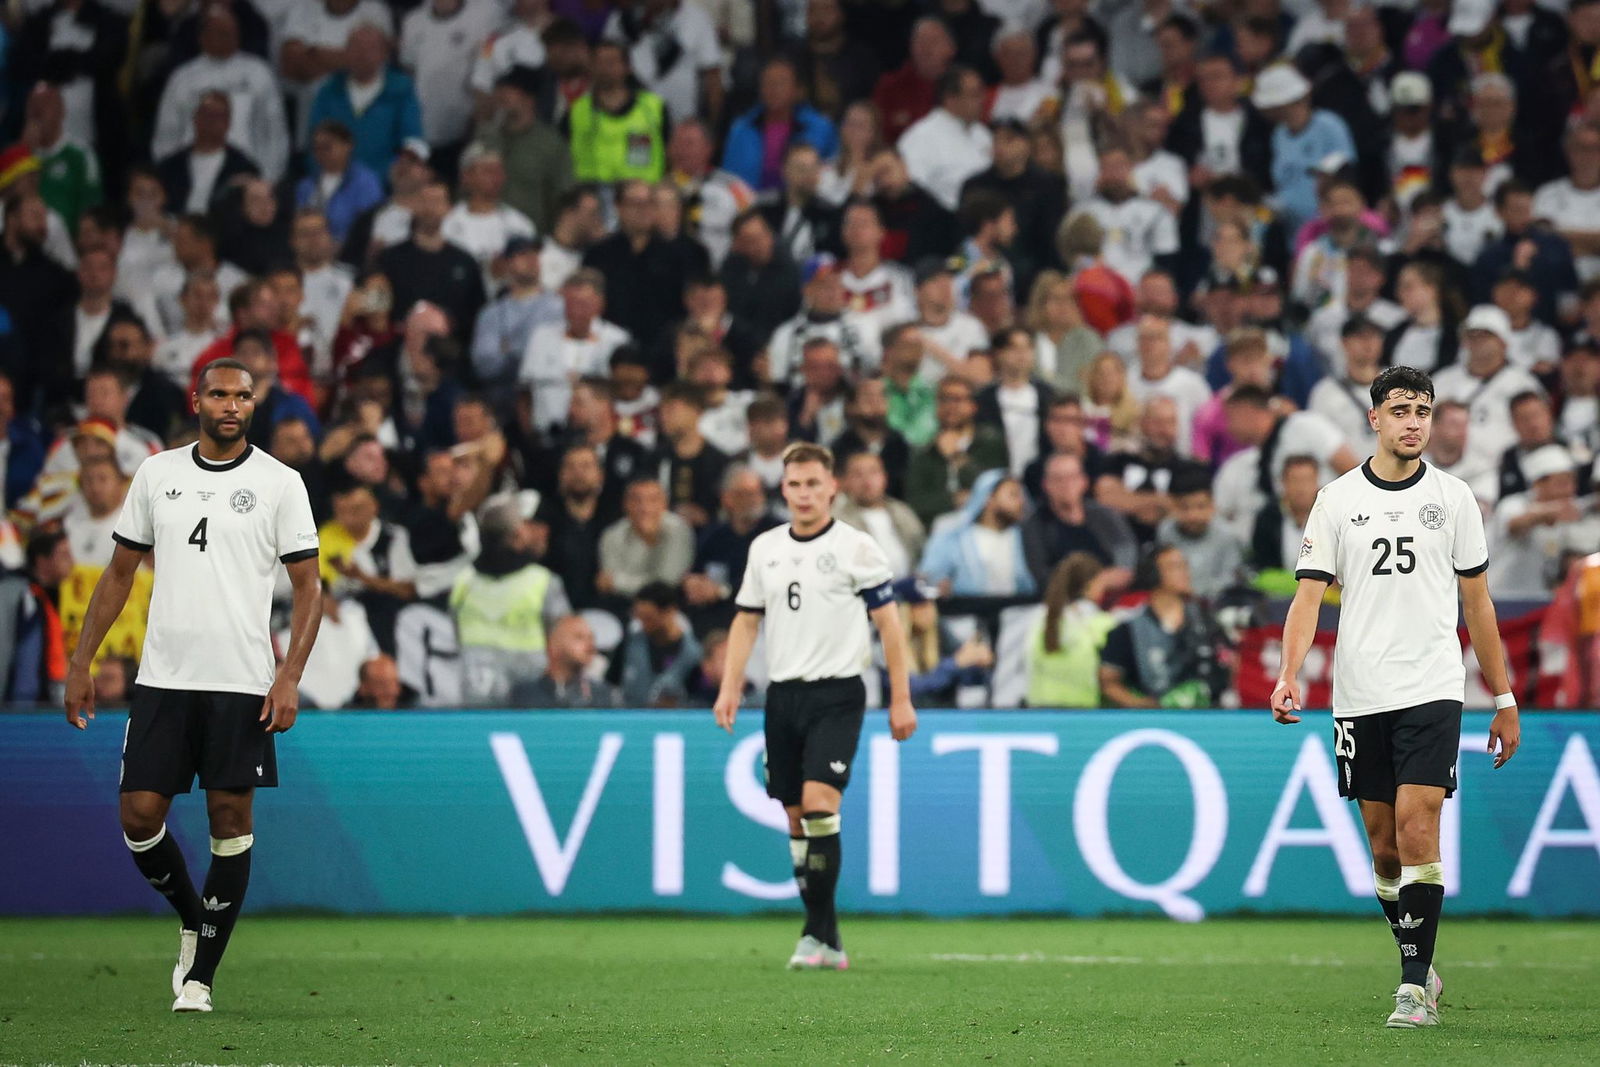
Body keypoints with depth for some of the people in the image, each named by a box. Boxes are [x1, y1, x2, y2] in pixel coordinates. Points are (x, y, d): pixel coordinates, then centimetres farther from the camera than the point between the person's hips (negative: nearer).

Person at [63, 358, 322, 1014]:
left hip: (241, 683, -2)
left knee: (231, 819, -1)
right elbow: (120, 572, 15)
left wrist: (290, 676, -12)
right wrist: (80, 663, 10)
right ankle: (191, 917, 23)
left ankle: (201, 974, 7)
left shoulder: (280, 483, 0)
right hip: (162, 678, 2)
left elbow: (308, 586, 0)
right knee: (139, 814, -4)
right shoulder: (155, 474, 9)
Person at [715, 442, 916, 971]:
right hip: (783, 695, 5)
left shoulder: (855, 547, -4)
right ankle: (826, 940, 13)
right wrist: (730, 688, 6)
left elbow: (889, 624, -3)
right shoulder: (765, 548, 10)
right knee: (795, 815, 6)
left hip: (837, 694, -5)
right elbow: (746, 620, 17)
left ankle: (818, 933, -16)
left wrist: (901, 699, -6)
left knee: (819, 802, -20)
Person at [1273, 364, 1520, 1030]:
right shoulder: (1337, 499, 4)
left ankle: (1415, 987, -13)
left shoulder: (1453, 497, 5)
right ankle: (1420, 969, 24)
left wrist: (1504, 700, 9)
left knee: (1416, 826, -15)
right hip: (1358, 697, 2)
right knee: (1383, 844, 7)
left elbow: (1477, 604, 10)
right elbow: (1309, 595, -1)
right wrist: (1289, 674, -17)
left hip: (1431, 692, -2)